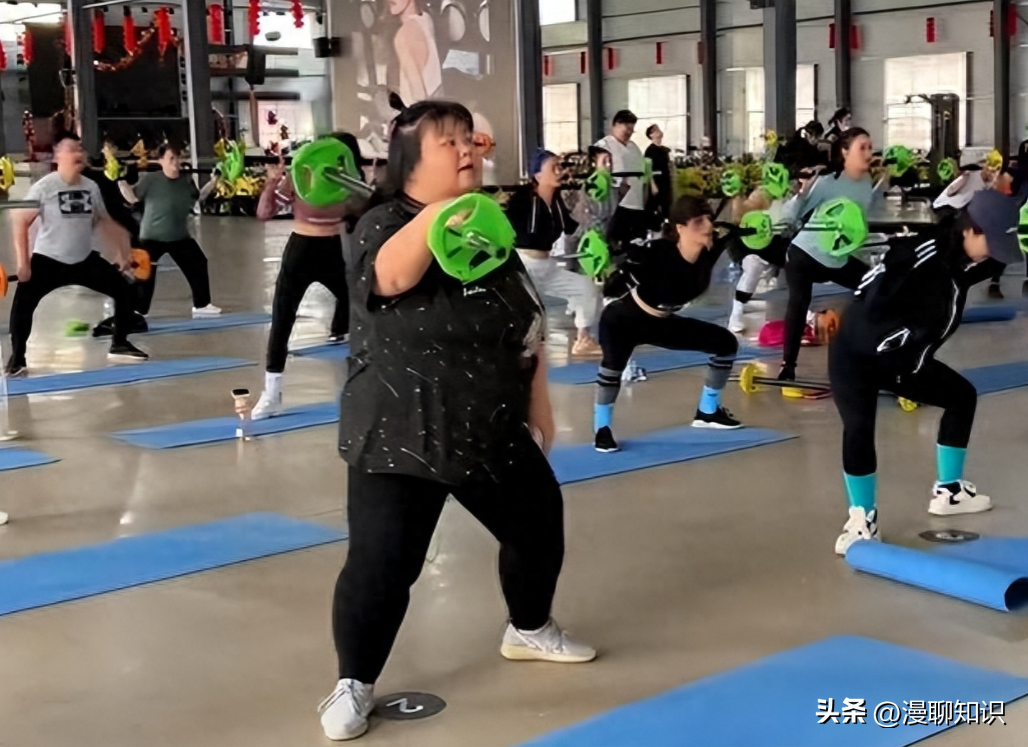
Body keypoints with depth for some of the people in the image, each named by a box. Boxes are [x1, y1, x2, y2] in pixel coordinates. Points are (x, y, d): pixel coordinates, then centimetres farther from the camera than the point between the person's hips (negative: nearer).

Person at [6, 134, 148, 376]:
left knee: (124, 290, 3)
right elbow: (21, 222, -14)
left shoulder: (91, 187, 2)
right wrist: (23, 262, -20)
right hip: (48, 260, -5)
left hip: (84, 259, 5)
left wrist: (121, 253, 11)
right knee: (23, 302, -21)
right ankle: (17, 359, -6)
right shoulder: (44, 187, -14)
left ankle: (119, 344, 20)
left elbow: (103, 222, 15)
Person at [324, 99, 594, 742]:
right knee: (381, 564, -11)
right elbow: (390, 277, -38)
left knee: (540, 525, 20)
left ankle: (530, 630, 47)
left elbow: (529, 319, 16)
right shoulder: (384, 224, -13)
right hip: (401, 438, -7)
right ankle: (355, 685, 10)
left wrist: (538, 399, 14)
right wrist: (436, 213, -53)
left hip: (494, 431, 7)